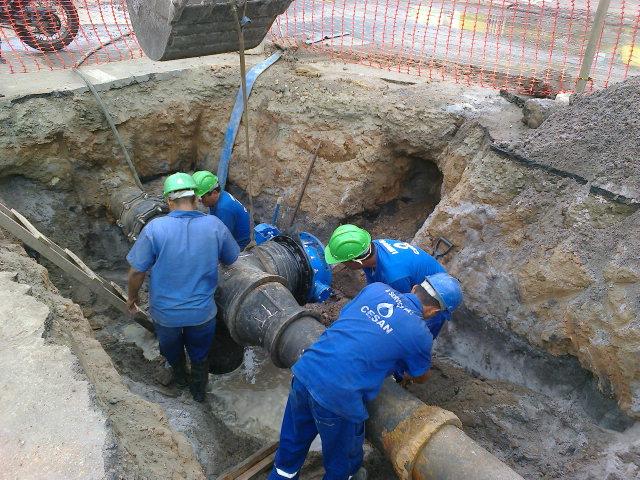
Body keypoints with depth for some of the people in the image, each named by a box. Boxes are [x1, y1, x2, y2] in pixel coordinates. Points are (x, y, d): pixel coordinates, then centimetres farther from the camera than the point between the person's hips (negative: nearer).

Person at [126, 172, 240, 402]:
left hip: (165, 312, 0)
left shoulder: (155, 228, -22)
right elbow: (230, 259, 1)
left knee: (171, 346, 32)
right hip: (202, 311, 0)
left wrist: (132, 296, 5)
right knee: (200, 354, 26)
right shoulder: (215, 225, -15)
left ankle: (180, 376, 57)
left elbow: (137, 271, -15)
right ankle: (198, 391, 47)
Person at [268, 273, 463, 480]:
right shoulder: (420, 334, 0)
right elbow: (421, 377, 21)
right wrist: (407, 374, 44)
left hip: (305, 371, 6)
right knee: (342, 458, 27)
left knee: (293, 442, 31)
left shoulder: (375, 288, 10)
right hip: (337, 395, -5)